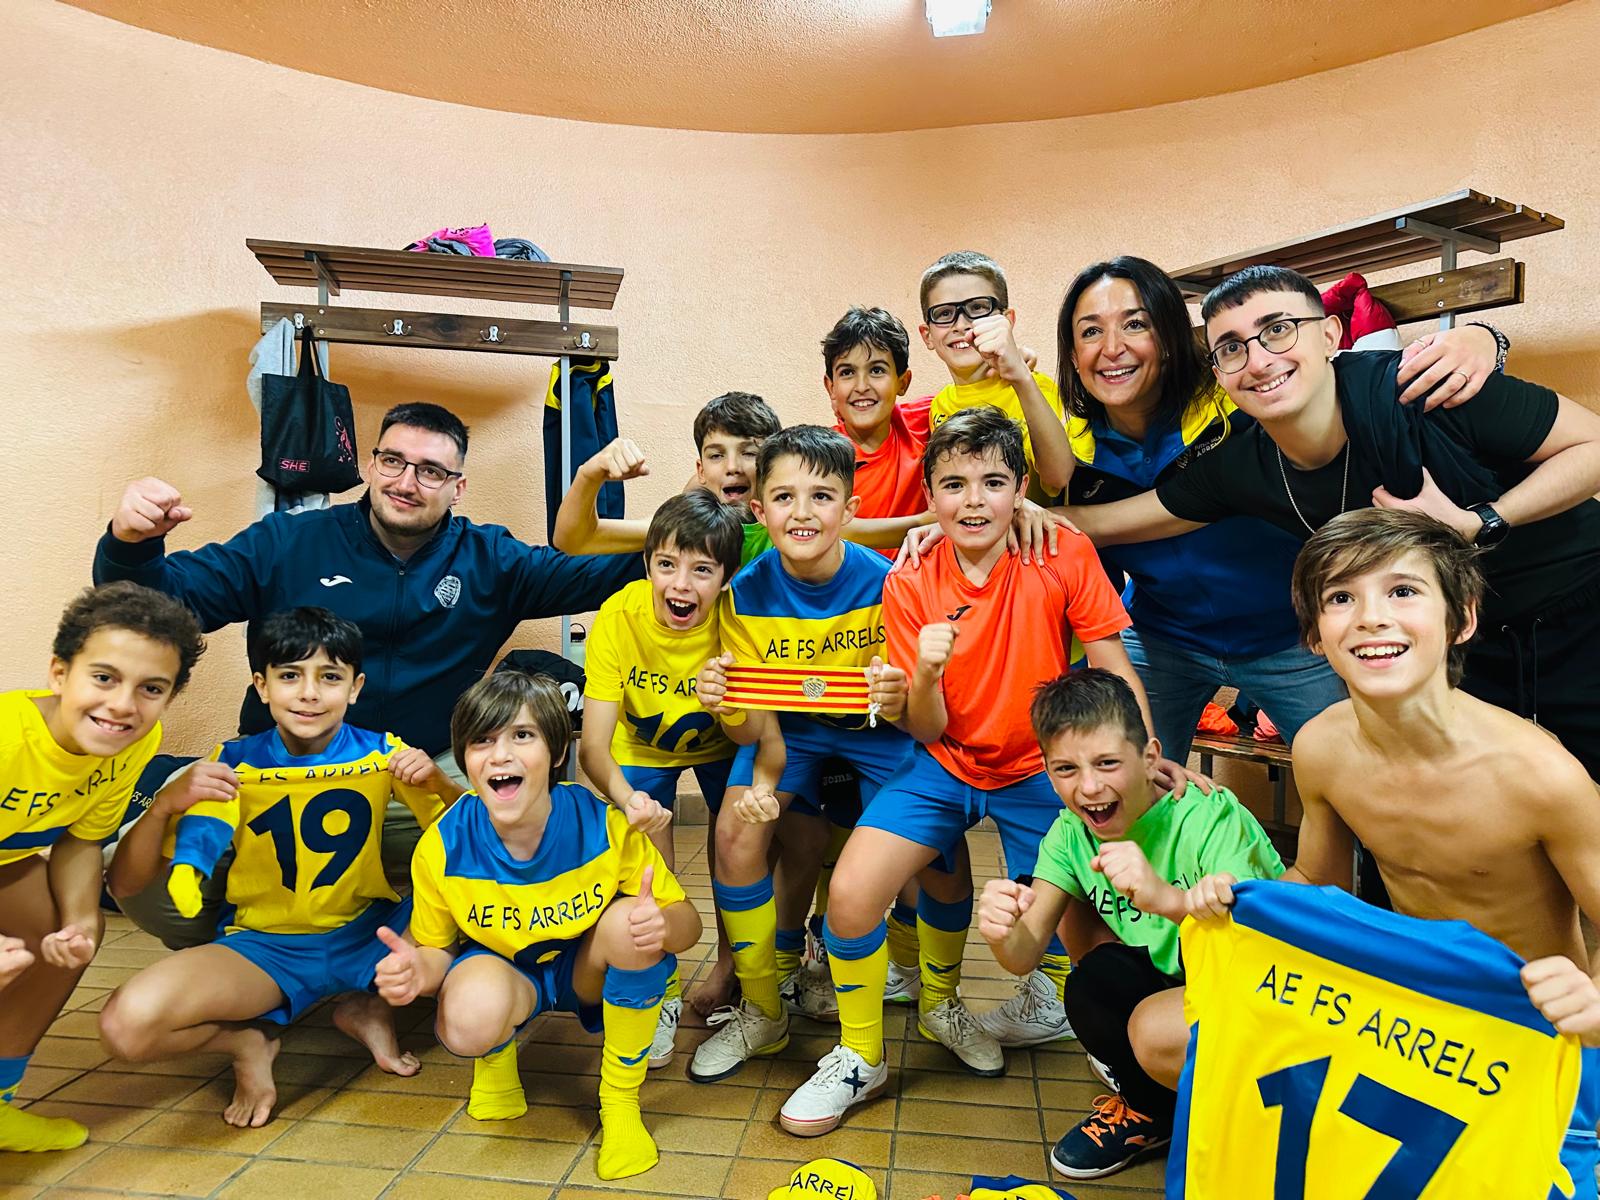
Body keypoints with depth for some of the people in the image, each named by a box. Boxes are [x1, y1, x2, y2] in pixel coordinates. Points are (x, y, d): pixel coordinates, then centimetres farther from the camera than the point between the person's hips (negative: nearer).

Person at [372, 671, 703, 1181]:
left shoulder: (604, 825, -26)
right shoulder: (441, 849, -22)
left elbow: (686, 921, -16)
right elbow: (435, 948, -5)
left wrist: (663, 923, -42)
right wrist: (418, 969, -31)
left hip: (590, 970, 0)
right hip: (500, 970, 0)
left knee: (629, 921, -33)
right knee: (471, 1018, -35)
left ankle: (621, 1102, -9)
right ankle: (496, 1059, 7)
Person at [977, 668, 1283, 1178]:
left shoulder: (1210, 819, -25)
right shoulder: (1071, 832, -9)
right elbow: (1024, 957, -13)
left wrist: (1166, 898, -53)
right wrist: (1001, 931, -36)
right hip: (1171, 985, 7)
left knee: (1155, 1026, -32)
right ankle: (1146, 1097, 5)